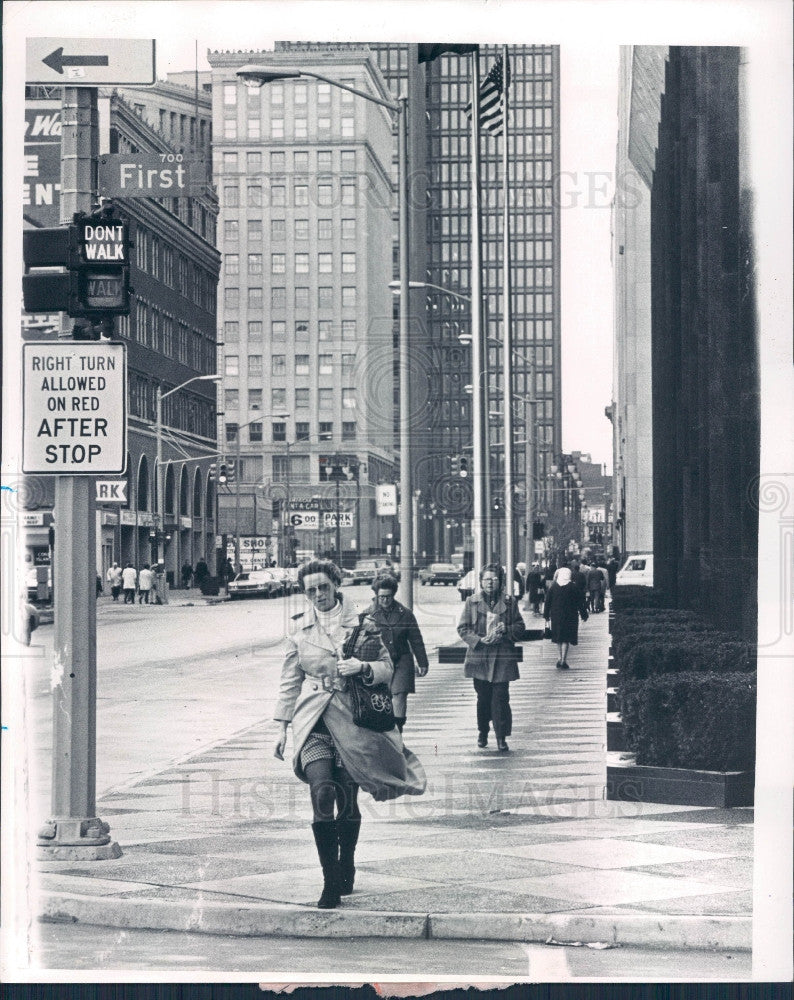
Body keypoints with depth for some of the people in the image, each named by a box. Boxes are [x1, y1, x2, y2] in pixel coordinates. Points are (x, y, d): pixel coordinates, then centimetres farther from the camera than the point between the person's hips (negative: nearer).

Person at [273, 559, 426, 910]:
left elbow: (387, 667, 5)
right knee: (322, 791, -18)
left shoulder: (361, 623, 4)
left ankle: (346, 868, 30)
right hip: (313, 721, 0)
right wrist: (283, 726, 13)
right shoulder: (299, 628, 9)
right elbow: (290, 680, 15)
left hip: (350, 719, 0)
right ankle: (331, 883, -14)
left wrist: (362, 666, -15)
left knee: (348, 801, 4)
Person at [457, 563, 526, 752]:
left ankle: (501, 737, 0)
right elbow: (462, 628, 3)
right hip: (479, 657, 1)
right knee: (483, 697, 10)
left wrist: (506, 630, -12)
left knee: (501, 697, -6)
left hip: (502, 658, -1)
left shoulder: (510, 602, 4)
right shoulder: (472, 602, 3)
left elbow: (520, 627, 8)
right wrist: (480, 640, -12)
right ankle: (483, 732, 26)